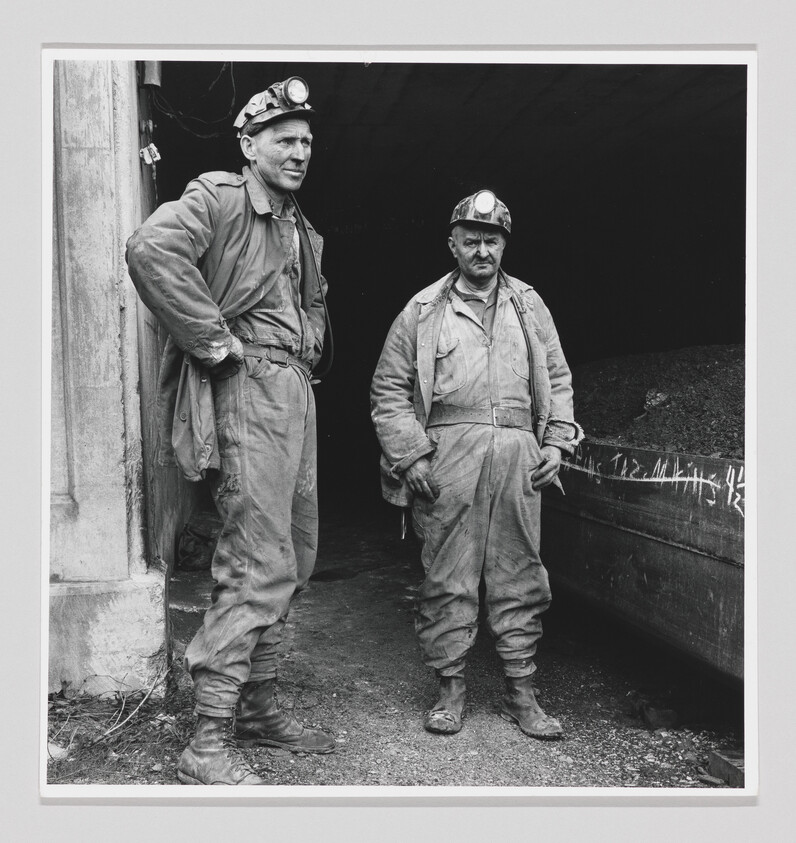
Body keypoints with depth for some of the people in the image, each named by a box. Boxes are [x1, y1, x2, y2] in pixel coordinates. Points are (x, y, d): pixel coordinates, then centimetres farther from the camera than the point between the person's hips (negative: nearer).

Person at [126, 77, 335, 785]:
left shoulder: (304, 232, 23)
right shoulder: (217, 198, -5)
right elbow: (151, 250, -25)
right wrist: (214, 338, -22)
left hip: (297, 391, 10)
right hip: (249, 388, -10)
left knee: (295, 559, 12)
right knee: (261, 568, -13)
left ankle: (258, 707, 25)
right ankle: (209, 745, -4)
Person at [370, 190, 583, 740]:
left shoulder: (530, 307, 17)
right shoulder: (423, 311, 8)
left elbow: (558, 379, 19)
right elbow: (389, 389, 5)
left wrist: (557, 441, 7)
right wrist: (409, 455, -4)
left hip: (518, 456, 3)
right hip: (448, 453, -2)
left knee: (519, 575, 5)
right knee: (448, 576, 0)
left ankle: (521, 692, 16)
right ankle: (452, 689, 14)